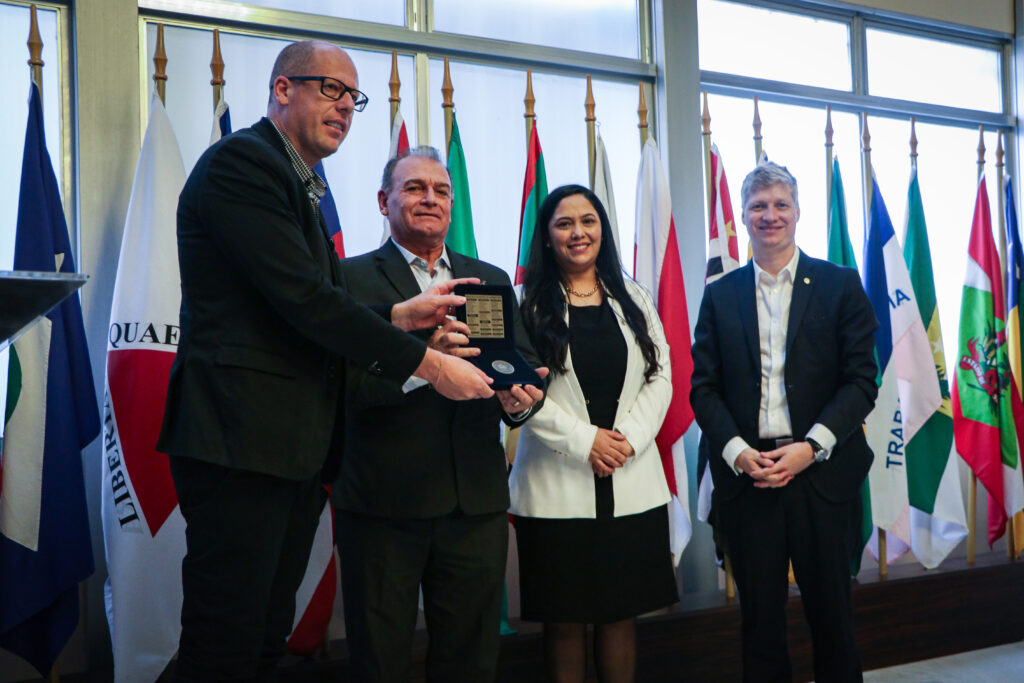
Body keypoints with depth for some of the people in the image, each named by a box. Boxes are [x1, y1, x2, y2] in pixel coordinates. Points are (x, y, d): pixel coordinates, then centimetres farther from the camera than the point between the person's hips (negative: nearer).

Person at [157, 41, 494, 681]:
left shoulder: (302, 188, 23)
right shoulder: (242, 161, -8)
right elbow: (304, 300, -18)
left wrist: (399, 315, 4)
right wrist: (430, 363, -14)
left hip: (293, 451, 10)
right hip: (241, 442, -10)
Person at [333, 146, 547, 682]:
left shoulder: (492, 280, 15)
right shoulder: (352, 277, 1)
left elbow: (525, 364, 6)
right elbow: (345, 383, -12)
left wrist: (519, 398, -17)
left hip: (477, 501, 4)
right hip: (382, 502, -3)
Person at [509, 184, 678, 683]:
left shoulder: (633, 299, 12)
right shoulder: (527, 304, 0)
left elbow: (660, 378, 7)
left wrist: (629, 439, -8)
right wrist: (584, 440, -14)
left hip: (631, 484, 3)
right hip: (557, 486, -3)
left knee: (621, 614, 10)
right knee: (564, 620, 4)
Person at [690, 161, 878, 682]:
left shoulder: (840, 285, 4)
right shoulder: (720, 295, 9)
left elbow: (861, 380, -2)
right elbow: (703, 386, 4)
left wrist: (811, 447, -13)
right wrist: (738, 452, -11)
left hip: (821, 472, -1)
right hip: (746, 476, 1)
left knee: (831, 611, 10)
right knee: (760, 615, 9)